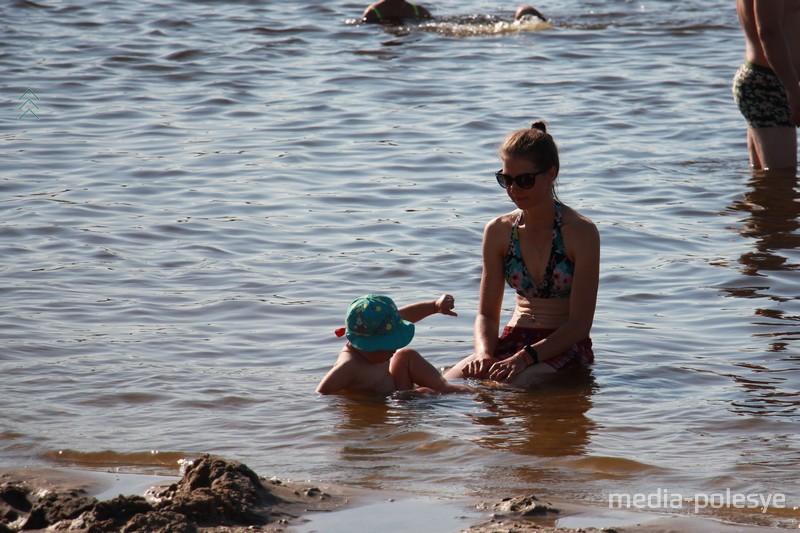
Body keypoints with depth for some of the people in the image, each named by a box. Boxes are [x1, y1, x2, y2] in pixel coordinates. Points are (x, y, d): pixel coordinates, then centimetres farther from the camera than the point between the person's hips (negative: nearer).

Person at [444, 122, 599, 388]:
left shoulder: (581, 233, -10)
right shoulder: (498, 232, 4)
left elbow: (580, 323, -12)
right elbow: (487, 314, 8)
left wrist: (525, 358, -24)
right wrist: (483, 353, -15)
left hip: (565, 346, -4)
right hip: (514, 341, 4)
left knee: (515, 384, -36)